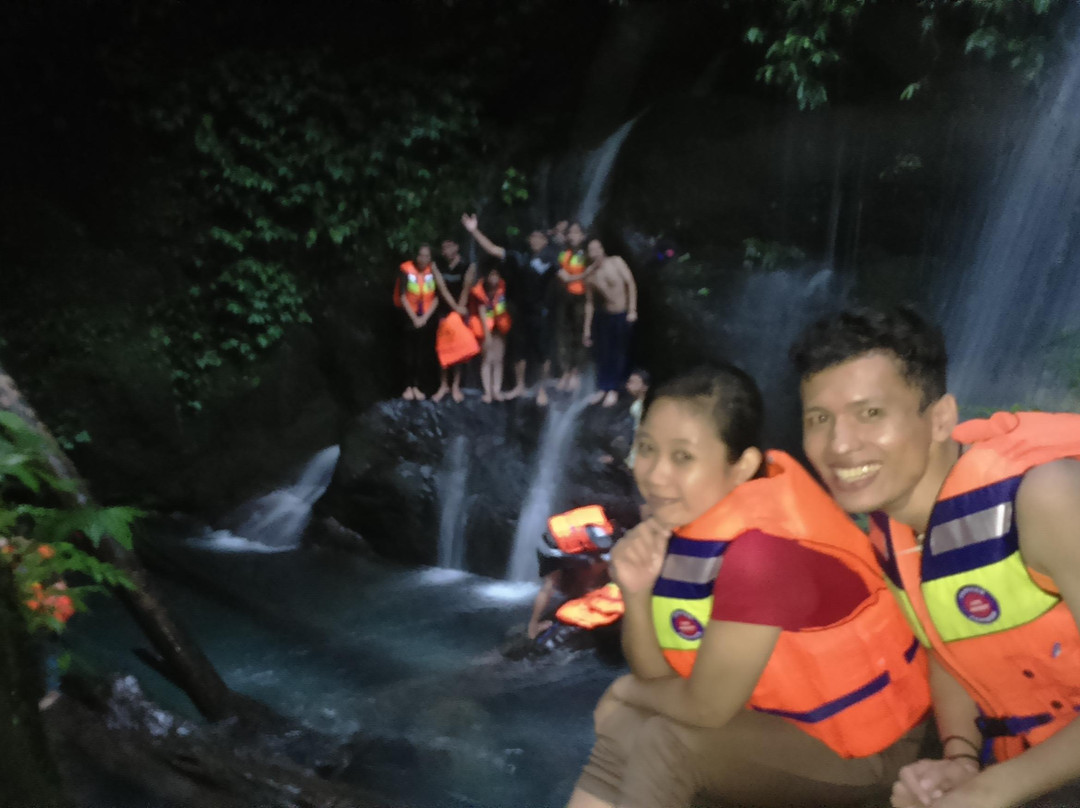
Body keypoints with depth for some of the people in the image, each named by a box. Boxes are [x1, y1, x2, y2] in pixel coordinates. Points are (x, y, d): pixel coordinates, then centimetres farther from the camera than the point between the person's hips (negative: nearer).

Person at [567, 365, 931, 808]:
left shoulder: (762, 550, -33)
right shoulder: (681, 518, -8)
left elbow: (706, 706, -25)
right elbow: (657, 676, -6)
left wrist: (627, 691, -5)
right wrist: (636, 592, -24)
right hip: (785, 716, 8)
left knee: (662, 743, -20)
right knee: (626, 728, -1)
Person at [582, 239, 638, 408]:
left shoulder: (616, 262, -9)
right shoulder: (589, 275, -2)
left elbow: (631, 284, -8)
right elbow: (589, 303, 3)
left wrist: (632, 310, -14)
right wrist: (587, 328, 2)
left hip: (622, 315, -2)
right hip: (604, 315, 2)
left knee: (619, 354, 4)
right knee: (602, 353, 6)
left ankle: (613, 390, 17)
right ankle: (602, 388, 21)